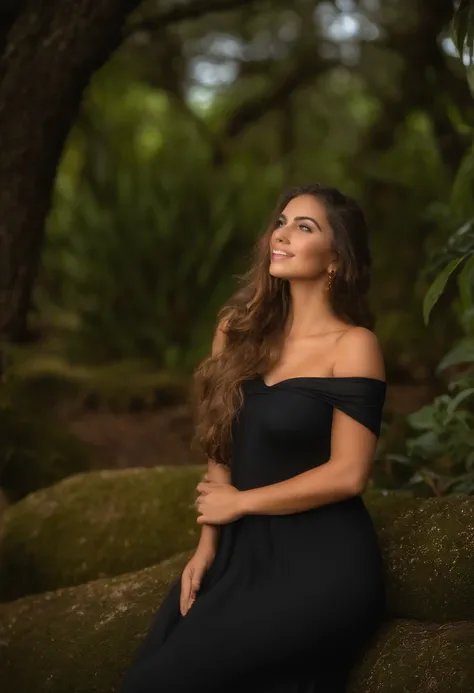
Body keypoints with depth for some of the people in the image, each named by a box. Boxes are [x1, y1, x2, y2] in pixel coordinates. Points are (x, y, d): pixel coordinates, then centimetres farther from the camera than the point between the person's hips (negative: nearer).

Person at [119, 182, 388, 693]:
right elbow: (222, 449, 9)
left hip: (320, 564, -6)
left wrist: (239, 503, -5)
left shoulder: (353, 345, -8)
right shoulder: (243, 329, 9)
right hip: (240, 550, 6)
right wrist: (207, 545, -1)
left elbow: (348, 474, -13)